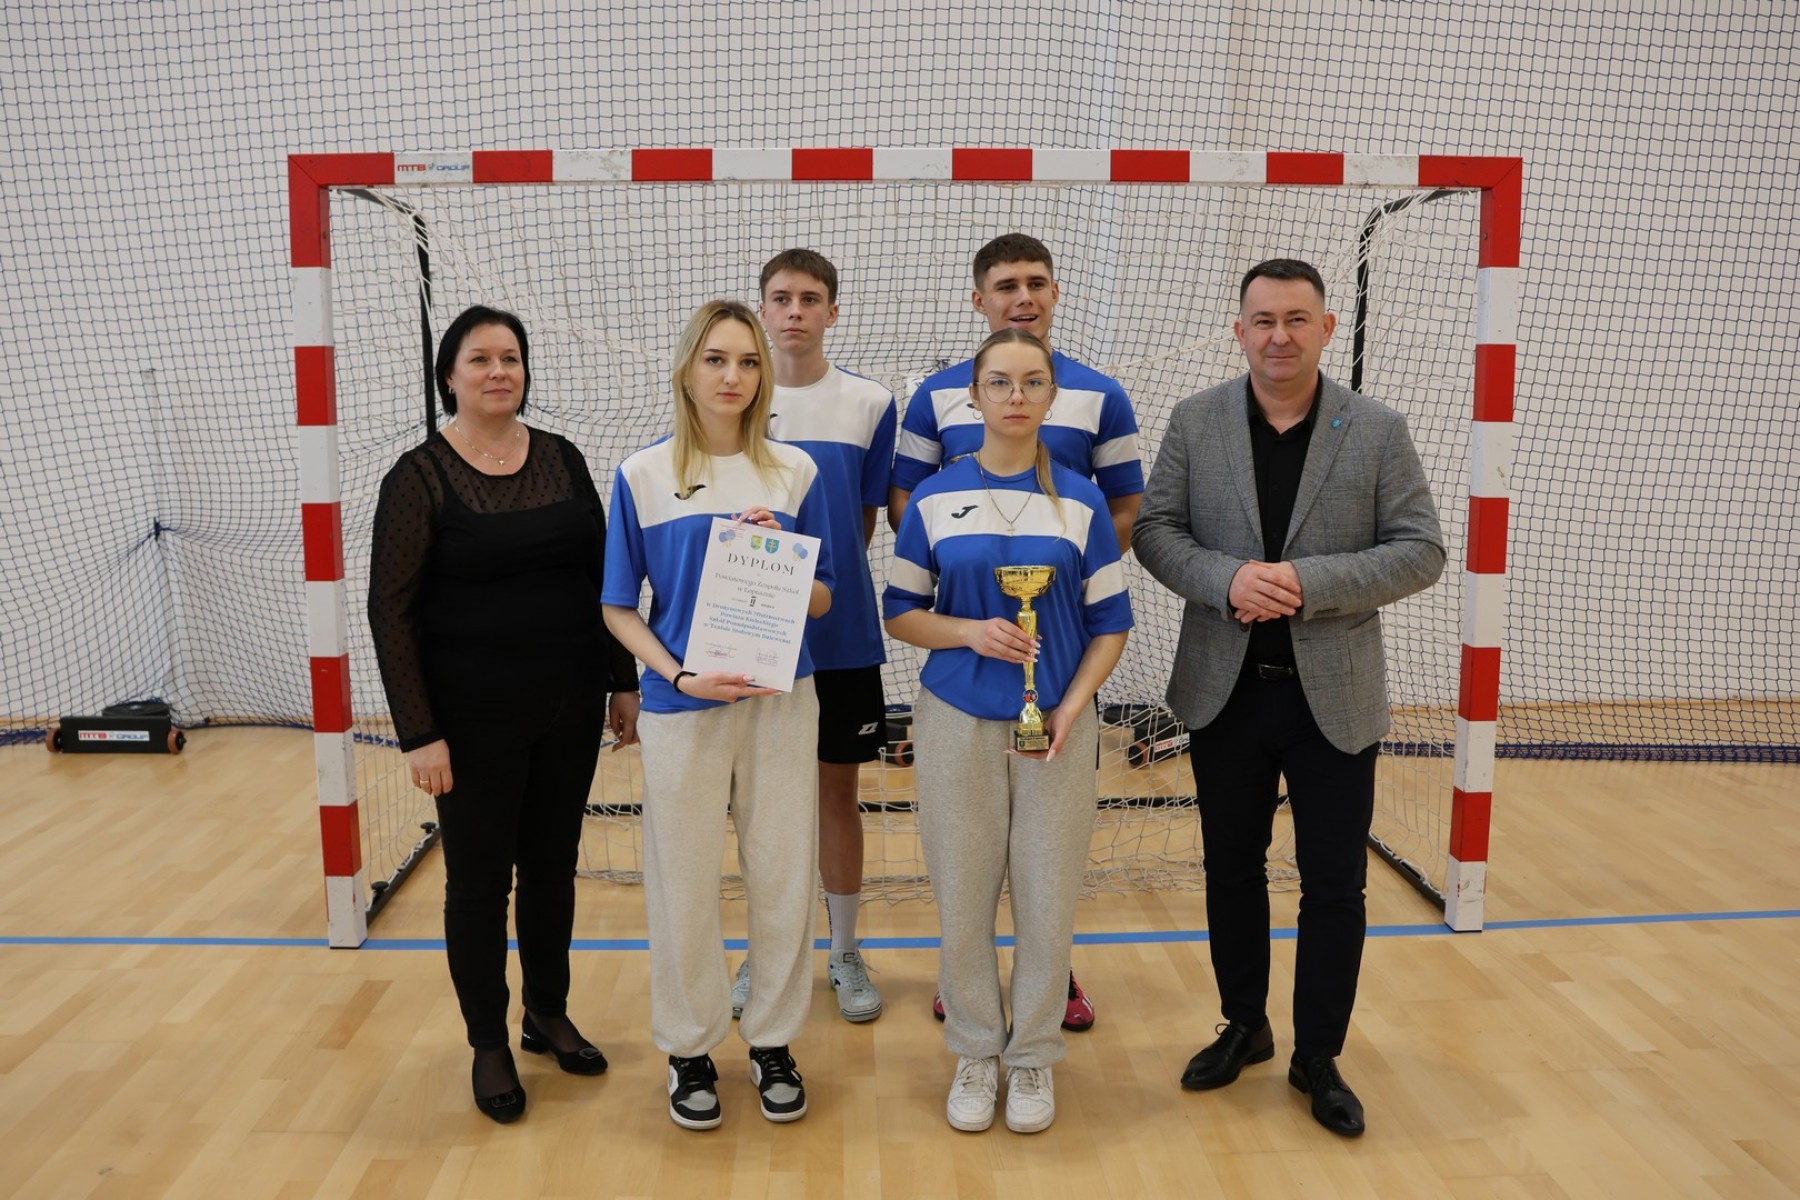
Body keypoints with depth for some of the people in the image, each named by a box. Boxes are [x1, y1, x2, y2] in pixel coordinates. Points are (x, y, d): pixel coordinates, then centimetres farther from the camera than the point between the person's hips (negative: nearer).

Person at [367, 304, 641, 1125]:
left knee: (553, 863, 15)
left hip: (570, 706, 4)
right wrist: (418, 733, -13)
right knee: (479, 878, 7)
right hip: (477, 718, -4)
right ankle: (489, 1046, 24)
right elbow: (391, 609, -10)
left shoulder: (563, 460, 4)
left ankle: (549, 1014, 33)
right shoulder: (420, 477, -8)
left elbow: (602, 578, 9)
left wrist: (626, 681, 7)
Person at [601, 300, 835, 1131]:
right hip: (681, 706, -1)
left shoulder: (795, 471, 5)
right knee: (684, 882, 5)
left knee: (783, 876, 7)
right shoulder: (641, 476, 0)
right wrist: (680, 675, -13)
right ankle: (689, 1049, 25)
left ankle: (774, 1042, 27)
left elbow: (823, 600, 8)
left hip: (782, 700, 2)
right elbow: (619, 608, 2)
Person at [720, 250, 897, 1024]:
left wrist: (824, 582, -4)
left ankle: (844, 954, 24)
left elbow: (865, 517, 4)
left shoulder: (870, 403, 0)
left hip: (841, 635, 0)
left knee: (838, 793, 8)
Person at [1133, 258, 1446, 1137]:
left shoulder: (1378, 431, -3)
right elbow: (1154, 530, 0)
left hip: (1334, 699, -1)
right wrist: (1226, 579, -20)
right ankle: (1244, 1027, 35)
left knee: (1335, 887, 6)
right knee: (1232, 868, 15)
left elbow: (1419, 551, -6)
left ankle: (1318, 1058, 24)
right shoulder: (1195, 422, 1)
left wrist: (1310, 583, -20)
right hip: (1225, 693, 2)